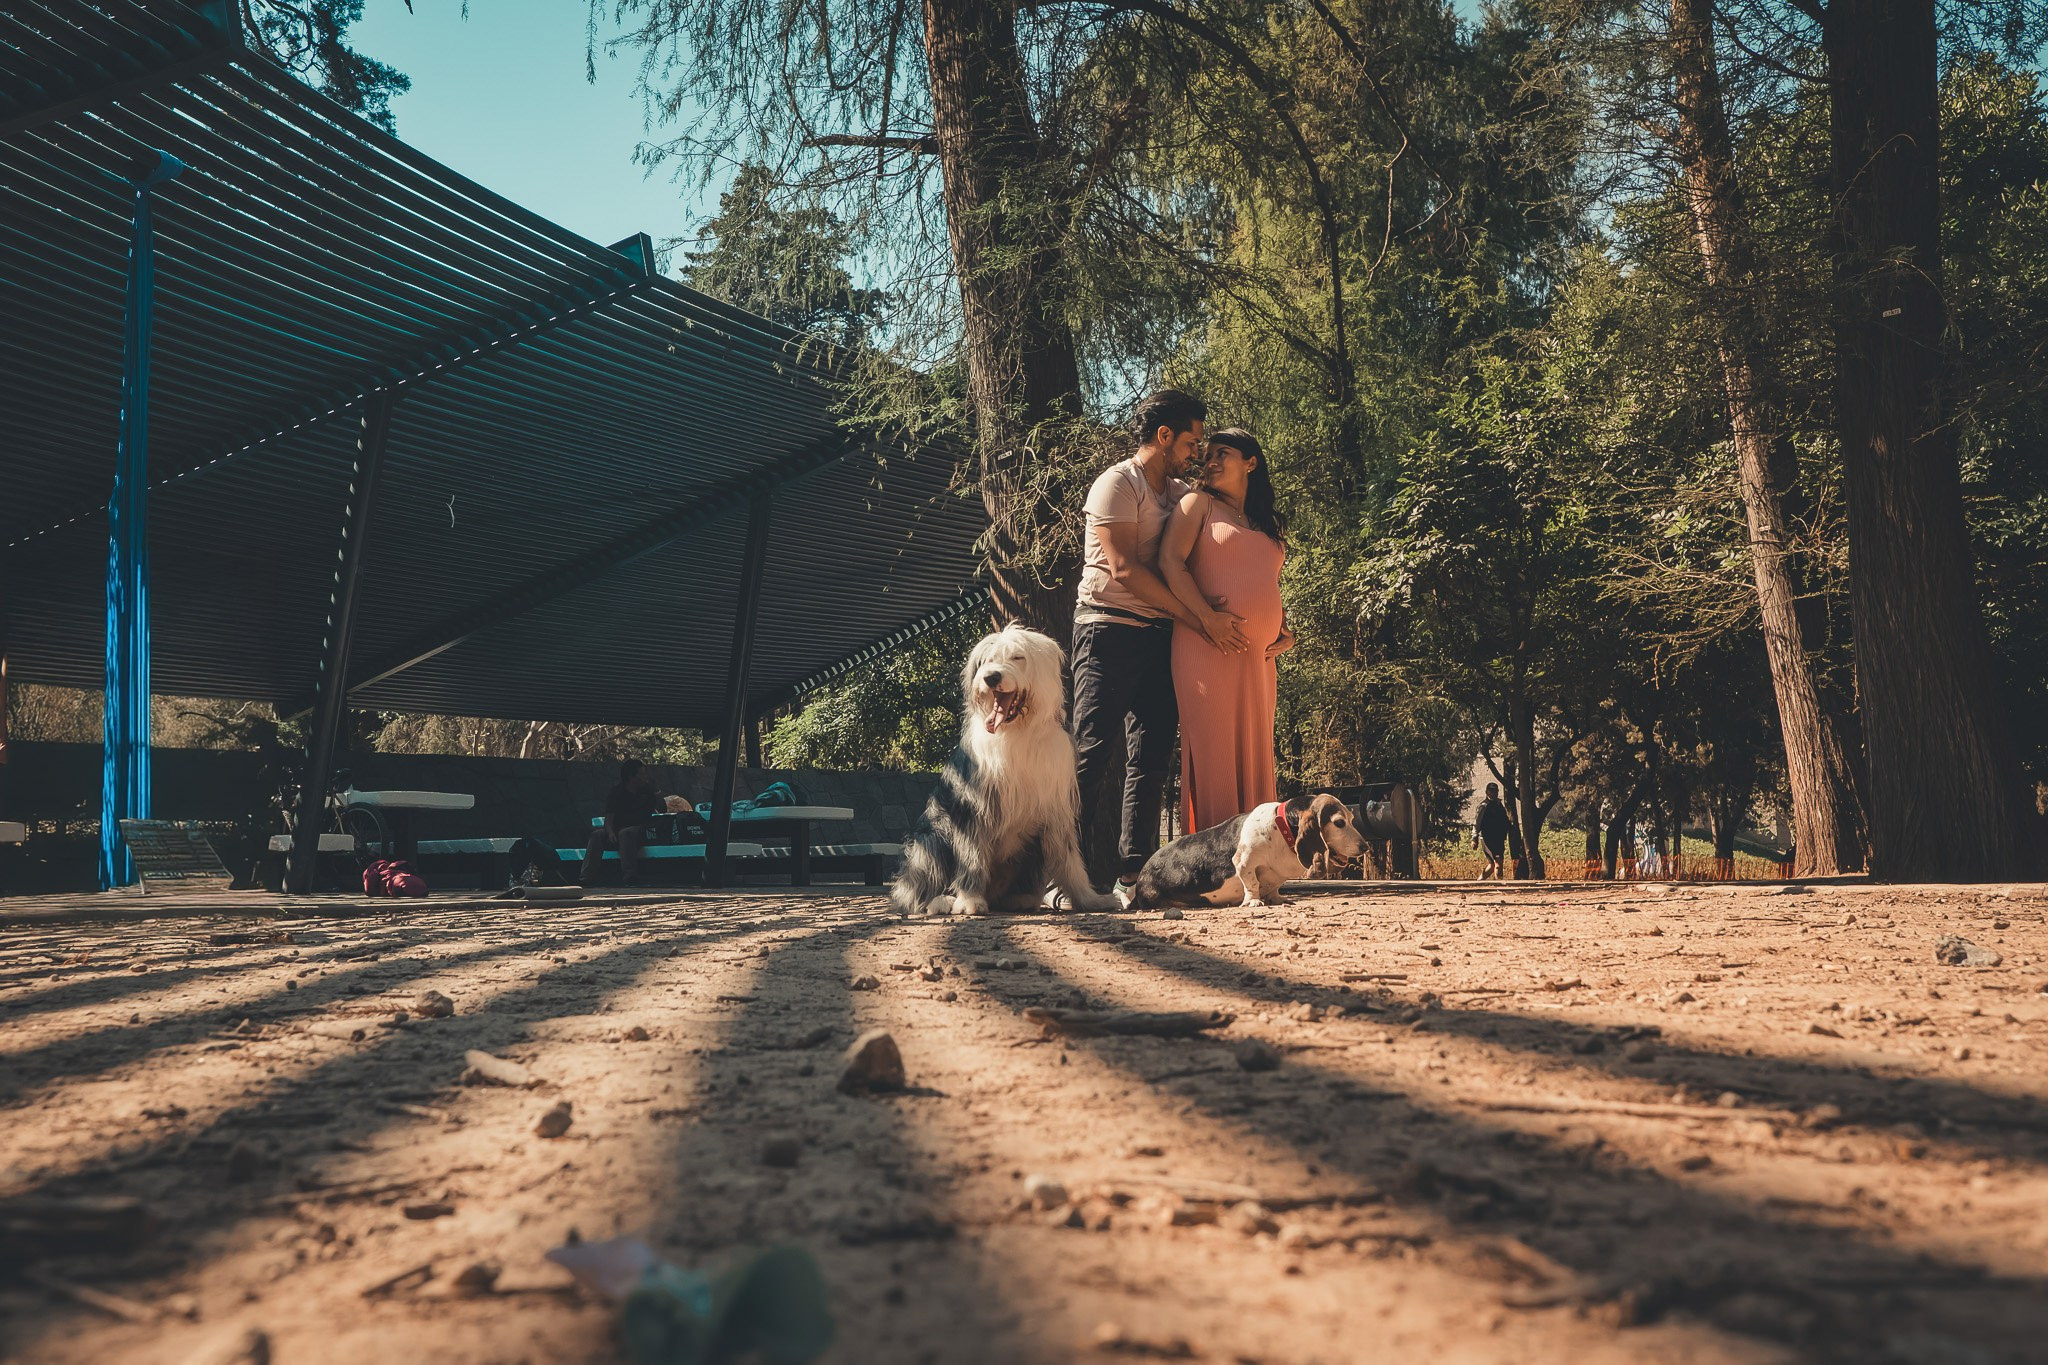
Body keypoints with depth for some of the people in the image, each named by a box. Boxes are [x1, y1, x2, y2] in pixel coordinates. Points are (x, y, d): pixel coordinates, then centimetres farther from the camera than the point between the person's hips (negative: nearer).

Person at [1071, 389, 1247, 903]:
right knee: (1093, 752, -9)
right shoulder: (1118, 484, -4)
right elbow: (1124, 568, -14)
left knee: (1151, 755, 2)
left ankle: (1134, 874, 5)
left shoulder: (1181, 495, 18)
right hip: (1110, 629, -7)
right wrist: (1198, 619, -16)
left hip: (1159, 636, 7)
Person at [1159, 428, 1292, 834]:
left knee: (1254, 753, 6)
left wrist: (1285, 632, 11)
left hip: (1258, 658, 6)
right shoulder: (1199, 503, 6)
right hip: (1209, 648, -6)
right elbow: (1170, 561, -7)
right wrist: (1208, 617, -17)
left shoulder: (1268, 524, 23)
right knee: (1213, 750, -9)